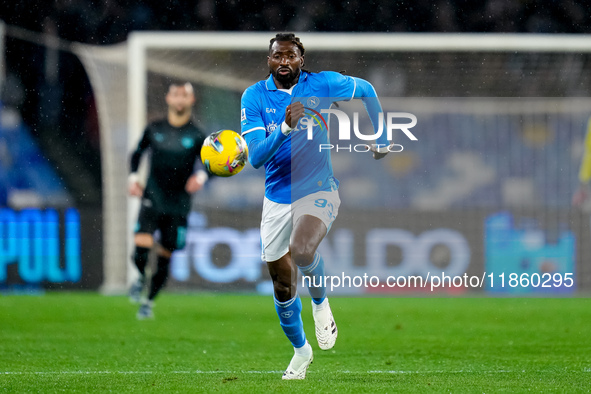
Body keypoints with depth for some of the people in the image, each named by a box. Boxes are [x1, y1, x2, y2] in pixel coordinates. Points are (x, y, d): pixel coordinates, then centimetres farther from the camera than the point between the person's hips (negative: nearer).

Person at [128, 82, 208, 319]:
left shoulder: (197, 136, 0)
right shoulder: (154, 130, 5)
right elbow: (137, 153, 19)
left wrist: (201, 176, -21)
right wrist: (133, 177, 4)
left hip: (178, 206, 0)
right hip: (152, 200, 0)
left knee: (164, 259, 5)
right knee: (141, 247, -21)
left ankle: (149, 302, 26)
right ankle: (141, 278, 12)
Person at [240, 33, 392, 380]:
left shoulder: (322, 85, -8)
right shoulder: (255, 97, -8)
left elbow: (366, 90, 12)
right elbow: (256, 158, -17)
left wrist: (382, 139, 12)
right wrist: (285, 127, -33)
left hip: (319, 191, -2)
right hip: (277, 199, 2)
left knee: (302, 250, -33)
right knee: (284, 289, 9)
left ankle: (321, 302, -2)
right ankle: (301, 351, 35)